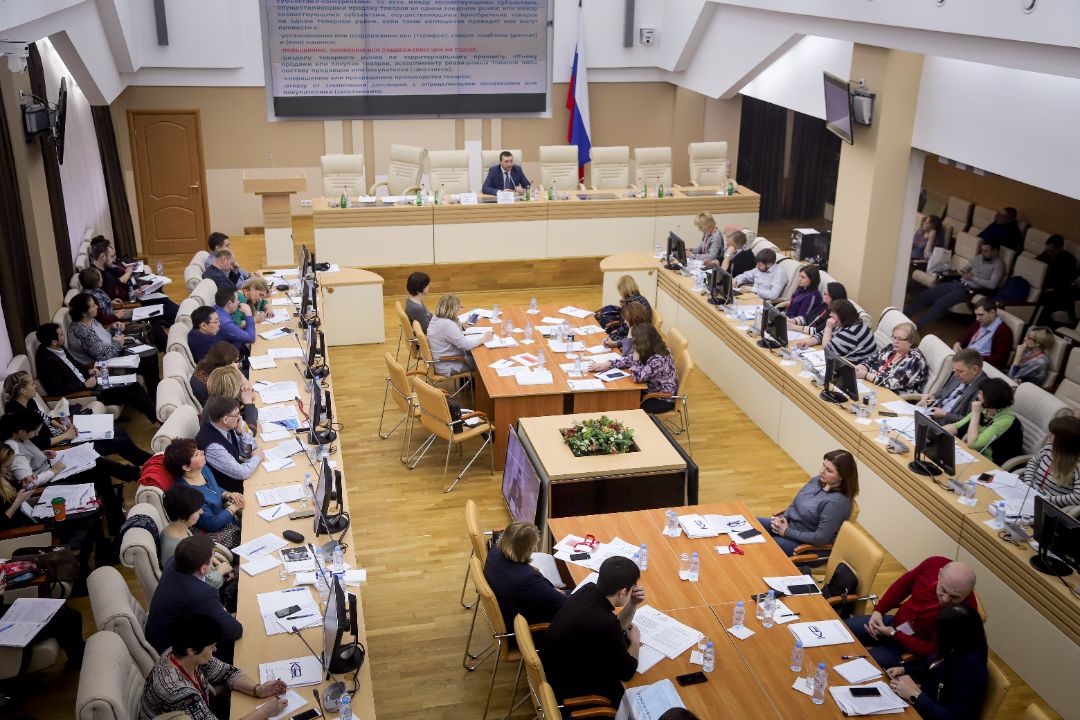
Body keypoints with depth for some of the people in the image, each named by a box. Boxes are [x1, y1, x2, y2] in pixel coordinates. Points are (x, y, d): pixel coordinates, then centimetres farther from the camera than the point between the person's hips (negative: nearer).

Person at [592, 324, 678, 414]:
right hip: (652, 389, 8)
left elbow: (638, 377, -32)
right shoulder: (650, 350, -8)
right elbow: (630, 359, 5)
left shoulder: (659, 359, -33)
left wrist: (636, 356, -26)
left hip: (663, 399, -8)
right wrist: (609, 365, -3)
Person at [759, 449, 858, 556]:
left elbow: (821, 539, -25)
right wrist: (783, 518, -7)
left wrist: (786, 532, -17)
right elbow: (794, 503, 12)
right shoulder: (817, 480, -3)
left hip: (804, 543, -8)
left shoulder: (837, 501, -27)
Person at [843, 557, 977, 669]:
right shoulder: (934, 564, -22)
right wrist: (878, 611, -7)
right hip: (894, 622, 5)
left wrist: (893, 634, -23)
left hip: (914, 646, -5)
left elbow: (932, 651, -24)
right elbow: (903, 584, 0)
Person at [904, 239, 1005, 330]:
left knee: (940, 303, -29)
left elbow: (992, 284, -16)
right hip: (957, 283, 7)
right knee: (924, 295, -9)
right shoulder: (979, 258, 16)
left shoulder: (998, 264, -4)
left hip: (969, 290, -7)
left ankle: (915, 328, -31)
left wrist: (973, 278, -11)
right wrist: (963, 271, 2)